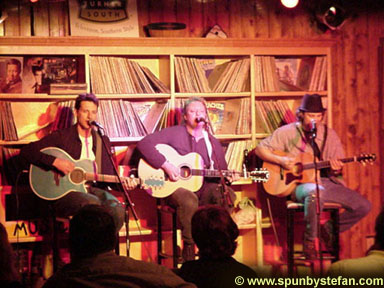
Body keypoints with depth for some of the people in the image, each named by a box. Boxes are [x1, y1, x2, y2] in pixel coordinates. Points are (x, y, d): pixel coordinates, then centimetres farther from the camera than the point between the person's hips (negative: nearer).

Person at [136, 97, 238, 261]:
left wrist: (228, 177, -5)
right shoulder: (174, 133, 2)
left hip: (204, 189, 4)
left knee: (227, 194, -27)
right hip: (176, 189, -4)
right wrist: (165, 165, -19)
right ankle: (189, 253, -28)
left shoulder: (213, 142, 16)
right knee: (189, 199, -39)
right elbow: (144, 143, -10)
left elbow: (222, 172, 20)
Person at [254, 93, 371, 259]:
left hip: (326, 182, 5)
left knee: (363, 206, -11)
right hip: (299, 183, -4)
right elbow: (260, 149, 2)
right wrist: (281, 160, -13)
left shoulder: (329, 134, 10)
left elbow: (338, 168, 12)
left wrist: (336, 169, -13)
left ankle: (329, 229, 13)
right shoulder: (287, 132, 1)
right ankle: (310, 240, -21)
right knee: (314, 192, -42)